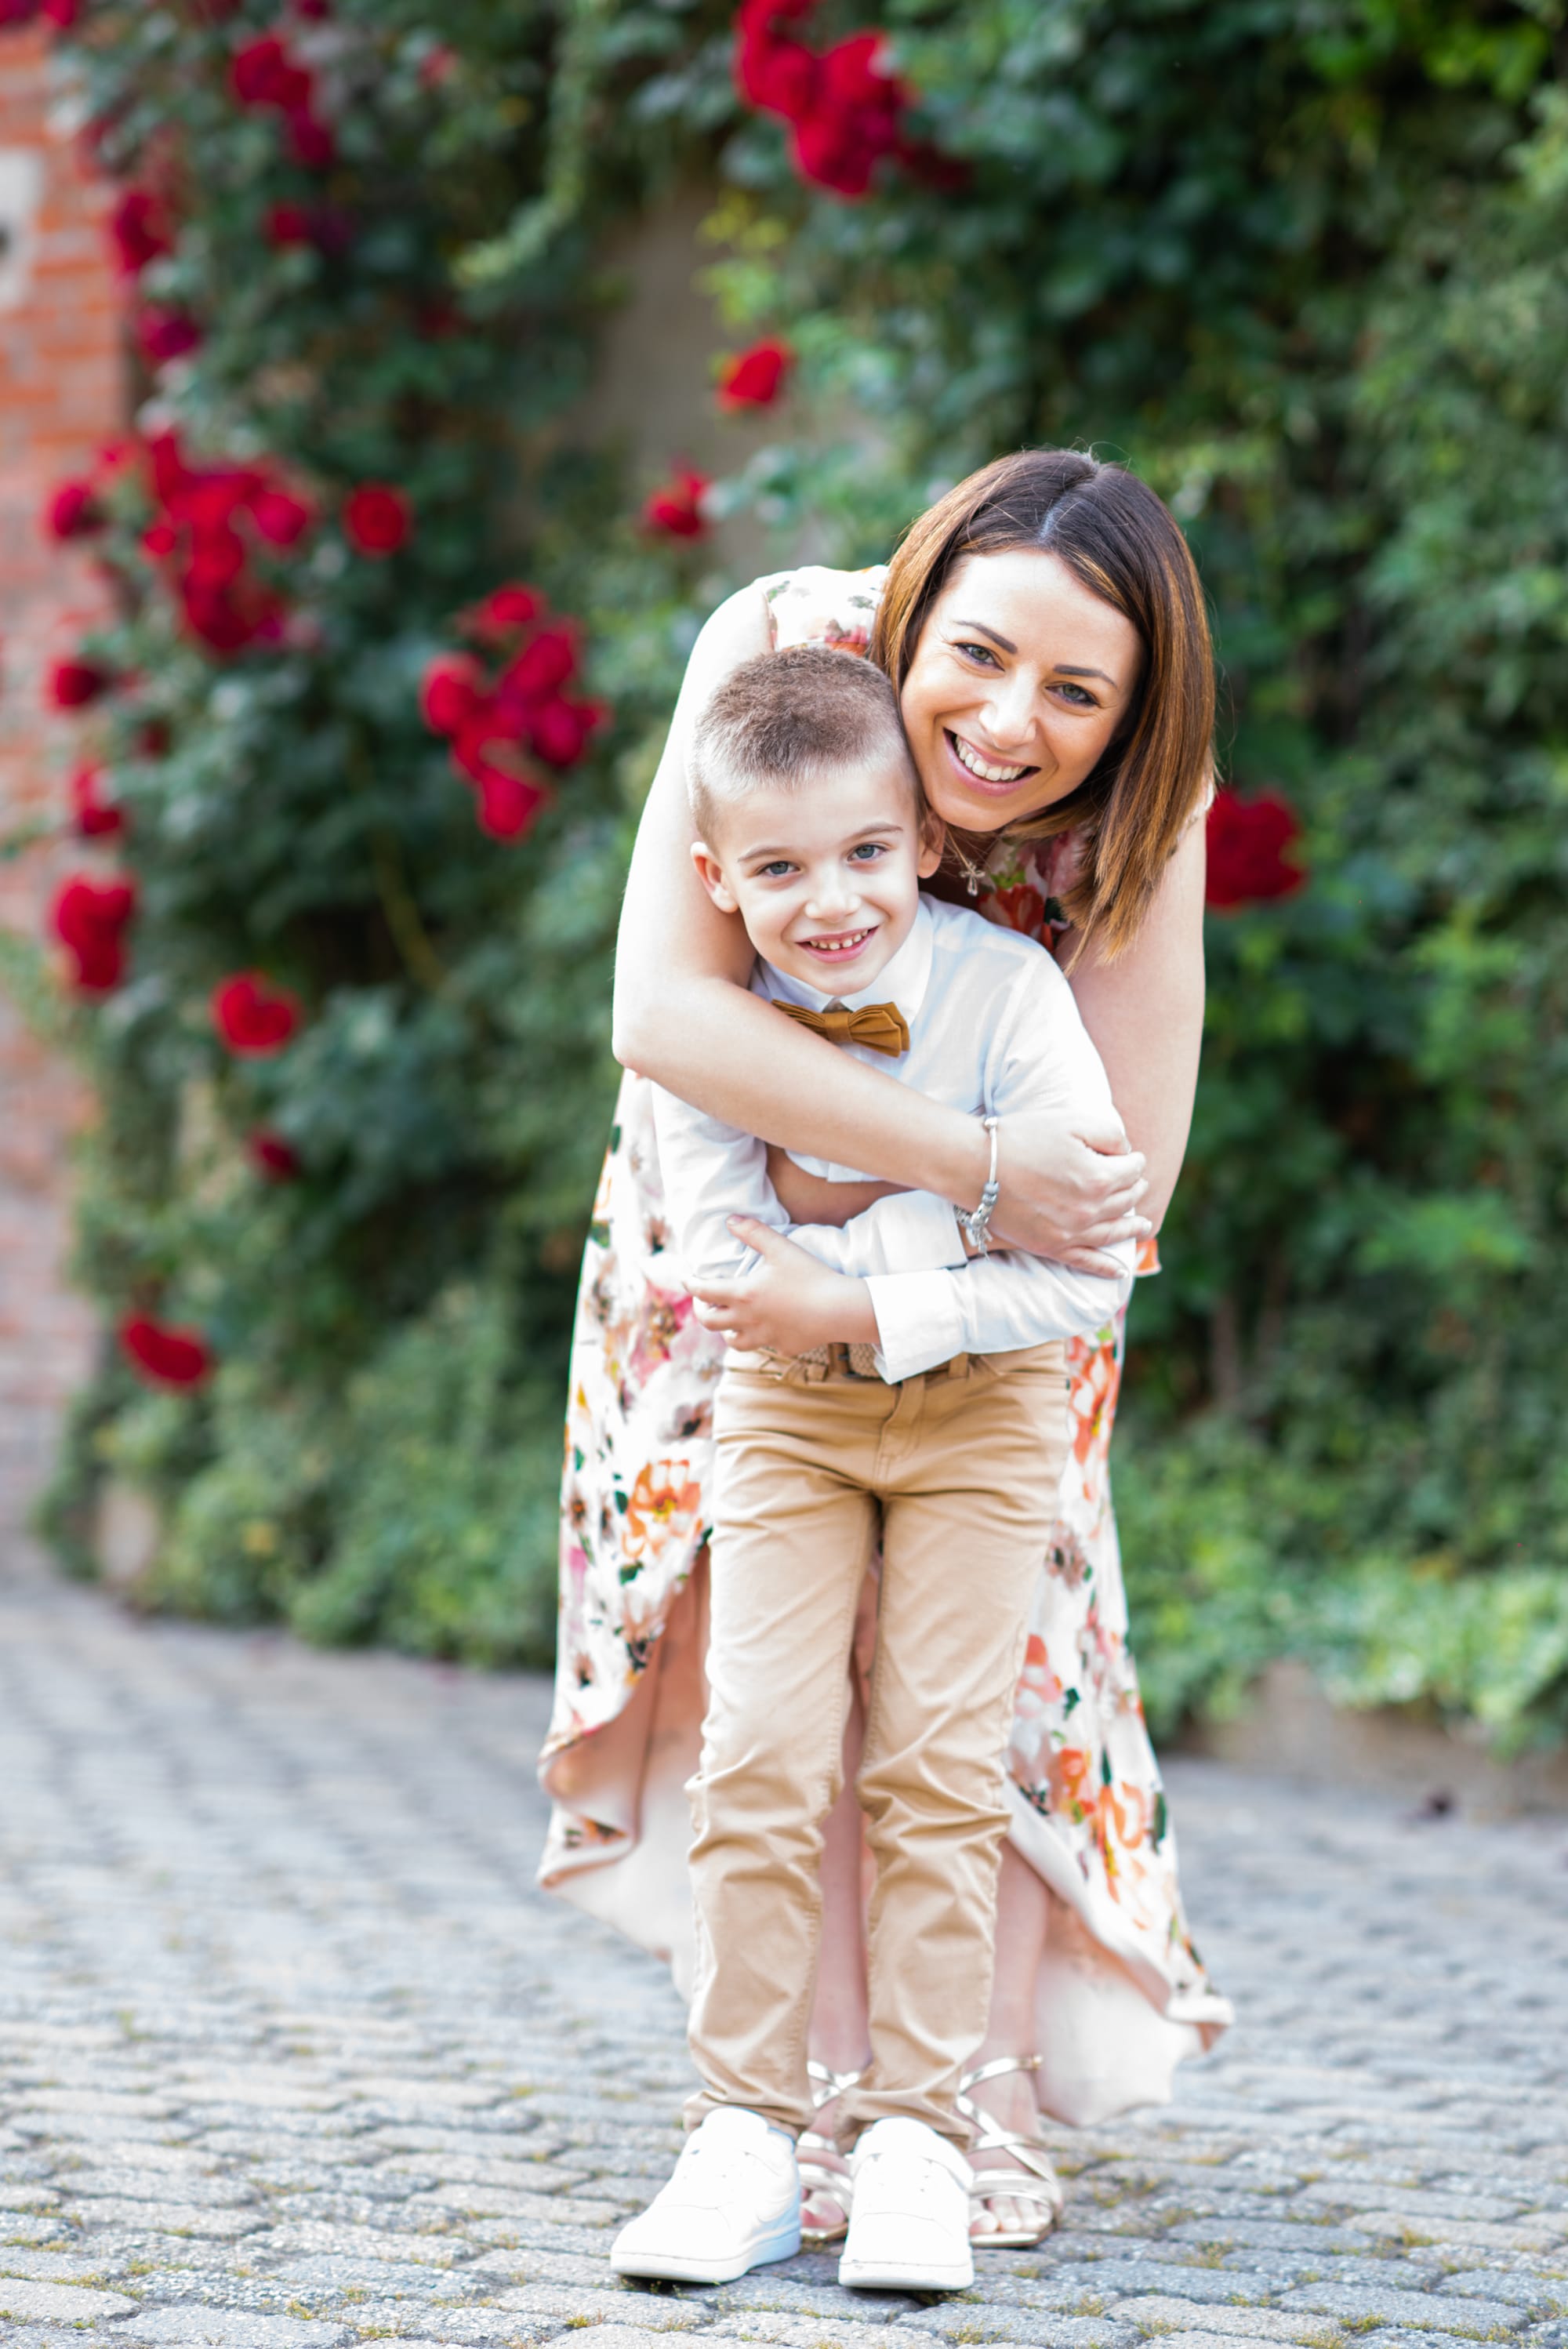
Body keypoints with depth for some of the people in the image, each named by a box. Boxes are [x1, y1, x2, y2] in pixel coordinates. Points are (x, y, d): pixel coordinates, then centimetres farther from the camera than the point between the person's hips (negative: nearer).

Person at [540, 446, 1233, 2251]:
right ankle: (834, 2089, -1)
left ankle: (983, 2096, 4)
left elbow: (1122, 1175, -29)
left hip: (989, 1269, 0)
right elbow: (662, 1014, -39)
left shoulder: (1142, 811, -28)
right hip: (733, 1194, 0)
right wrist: (974, 1160, -41)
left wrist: (857, 1193, -37)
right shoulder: (784, 646, -32)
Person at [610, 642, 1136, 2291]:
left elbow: (1088, 1276, -22)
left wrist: (859, 1309, -28)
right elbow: (724, 1264, -18)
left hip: (982, 1413, -1)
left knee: (940, 1767, -4)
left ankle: (913, 2133, 4)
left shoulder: (1006, 989, -21)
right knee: (759, 1758, -5)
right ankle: (745, 2129, 3)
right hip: (789, 1410, 1)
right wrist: (967, 1249, -26)